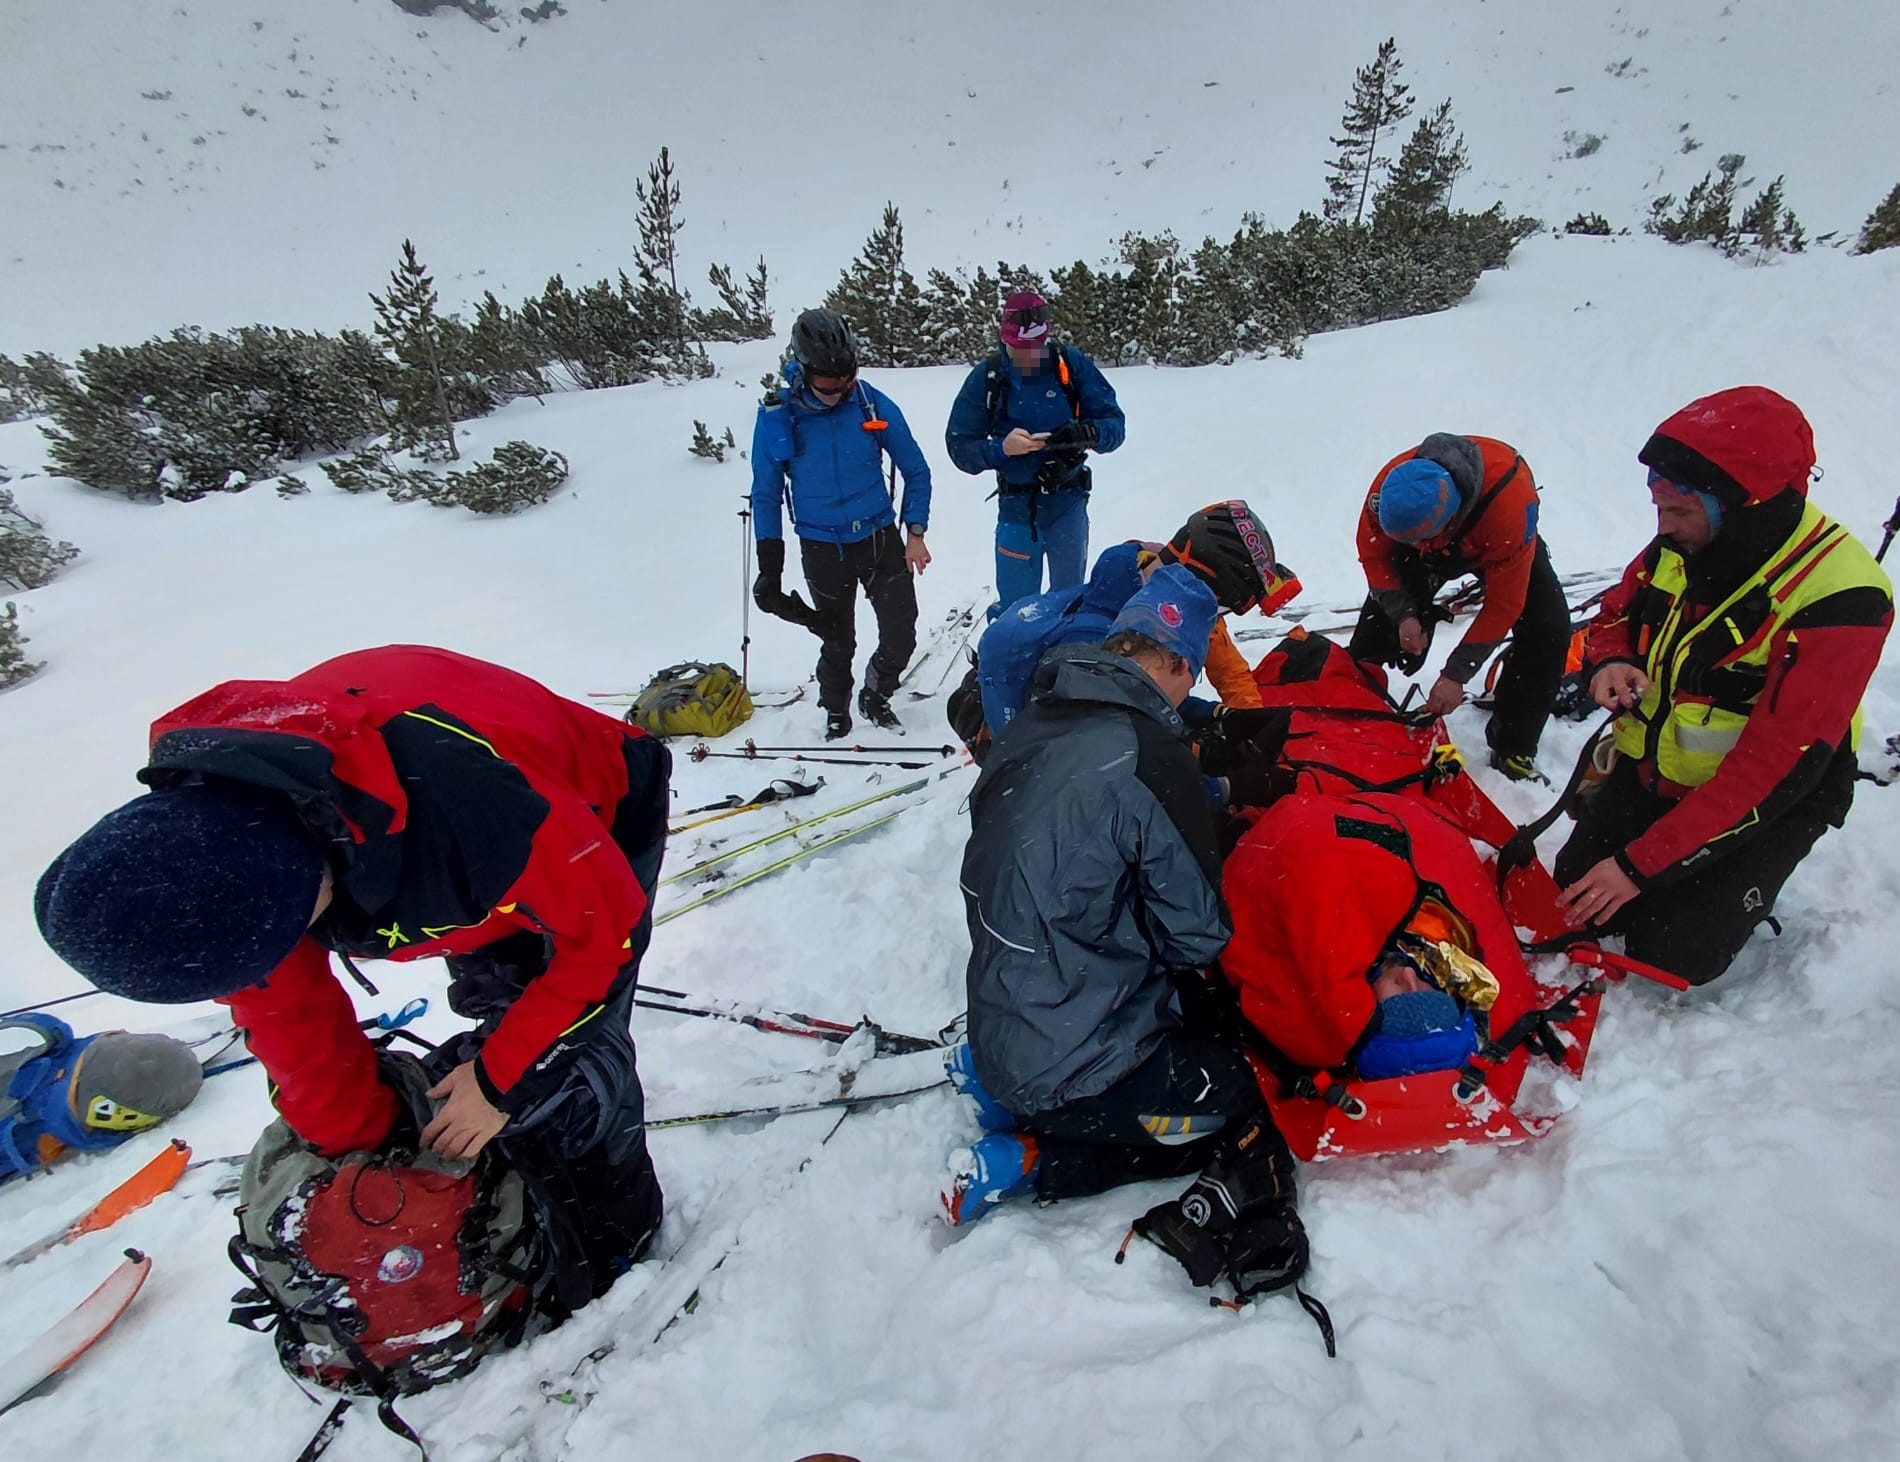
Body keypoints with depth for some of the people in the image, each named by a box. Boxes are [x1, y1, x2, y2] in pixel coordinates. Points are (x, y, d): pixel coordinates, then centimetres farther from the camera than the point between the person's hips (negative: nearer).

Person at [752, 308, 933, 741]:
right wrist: (769, 567, -3)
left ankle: (876, 696, 31)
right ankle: (836, 712, 36)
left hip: (881, 538, 1)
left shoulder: (873, 404, -9)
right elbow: (766, 495, -1)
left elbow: (916, 470, 3)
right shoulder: (776, 417, -11)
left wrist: (915, 533, -3)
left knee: (901, 636, 2)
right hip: (822, 549, -1)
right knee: (838, 643, 11)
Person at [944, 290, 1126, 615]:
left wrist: (1087, 434, -27)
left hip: (1069, 505, 1)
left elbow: (1114, 424, -4)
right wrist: (1001, 448, -25)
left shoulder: (1073, 365, -6)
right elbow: (960, 446, -7)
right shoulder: (985, 377, -6)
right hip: (1016, 507, 0)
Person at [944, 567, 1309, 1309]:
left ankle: (999, 1082, 12)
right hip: (1074, 1067, -8)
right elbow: (1197, 936, -14)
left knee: (1220, 1044, 24)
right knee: (1247, 1115, 12)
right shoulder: (1150, 753, -24)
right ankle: (1029, 1159, 1)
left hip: (1001, 1021, 8)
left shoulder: (1027, 726, -1)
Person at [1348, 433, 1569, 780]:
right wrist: (1404, 613, -29)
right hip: (1425, 547, 3)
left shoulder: (1510, 502, -44)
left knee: (1548, 631, -18)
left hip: (1497, 543, -2)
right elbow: (1373, 554, -17)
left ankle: (1512, 750, -3)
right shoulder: (1389, 485, -37)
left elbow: (1502, 605, -34)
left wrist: (1456, 674, -34)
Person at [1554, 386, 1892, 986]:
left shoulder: (1837, 600, -29)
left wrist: (1643, 863, -29)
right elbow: (1614, 615, 10)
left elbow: (1772, 771, -29)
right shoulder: (1679, 546, -11)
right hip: (1651, 770, 5)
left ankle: (1730, 884, 18)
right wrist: (1610, 661, -16)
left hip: (1760, 800, -5)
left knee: (1668, 956, -12)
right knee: (1575, 900, -1)